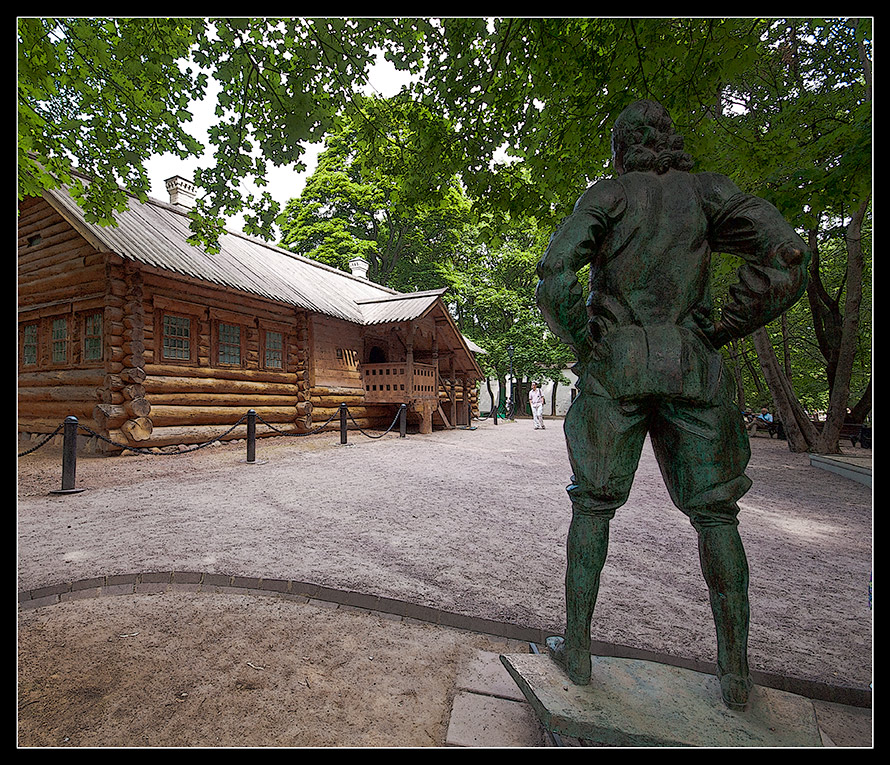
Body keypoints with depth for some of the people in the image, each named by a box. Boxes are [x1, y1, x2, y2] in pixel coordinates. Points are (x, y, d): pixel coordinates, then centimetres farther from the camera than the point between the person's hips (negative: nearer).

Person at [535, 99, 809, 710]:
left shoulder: (606, 195, 7)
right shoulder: (706, 188, 12)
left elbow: (555, 274, -12)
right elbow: (787, 259, -4)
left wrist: (581, 345, -1)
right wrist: (716, 335, 3)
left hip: (614, 366, -1)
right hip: (691, 367, 2)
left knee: (593, 504, 7)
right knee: (715, 512, 13)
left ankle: (577, 647, 14)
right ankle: (735, 672, 20)